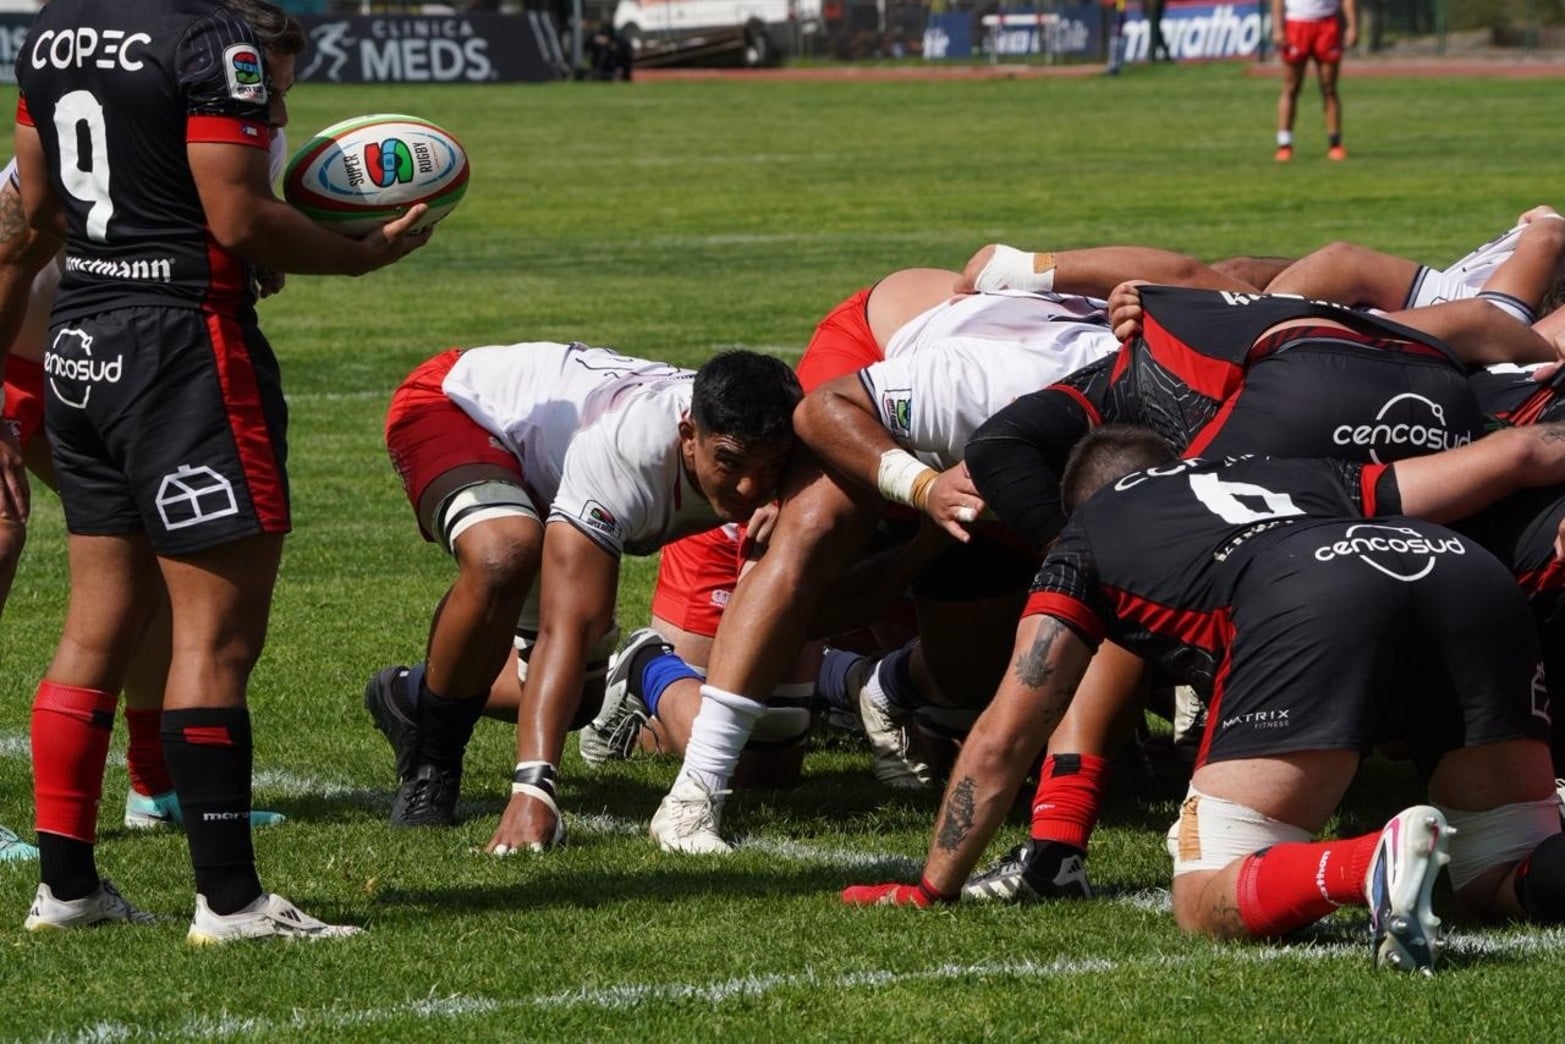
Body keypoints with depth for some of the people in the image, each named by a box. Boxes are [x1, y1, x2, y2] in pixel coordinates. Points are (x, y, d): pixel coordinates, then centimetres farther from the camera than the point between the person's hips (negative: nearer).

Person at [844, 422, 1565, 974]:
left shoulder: (1086, 533, 35)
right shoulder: (1299, 476, 43)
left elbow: (1003, 737, 35)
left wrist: (930, 892, 44)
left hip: (1306, 611, -4)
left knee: (1207, 904, 1)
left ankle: (1374, 865, -30)